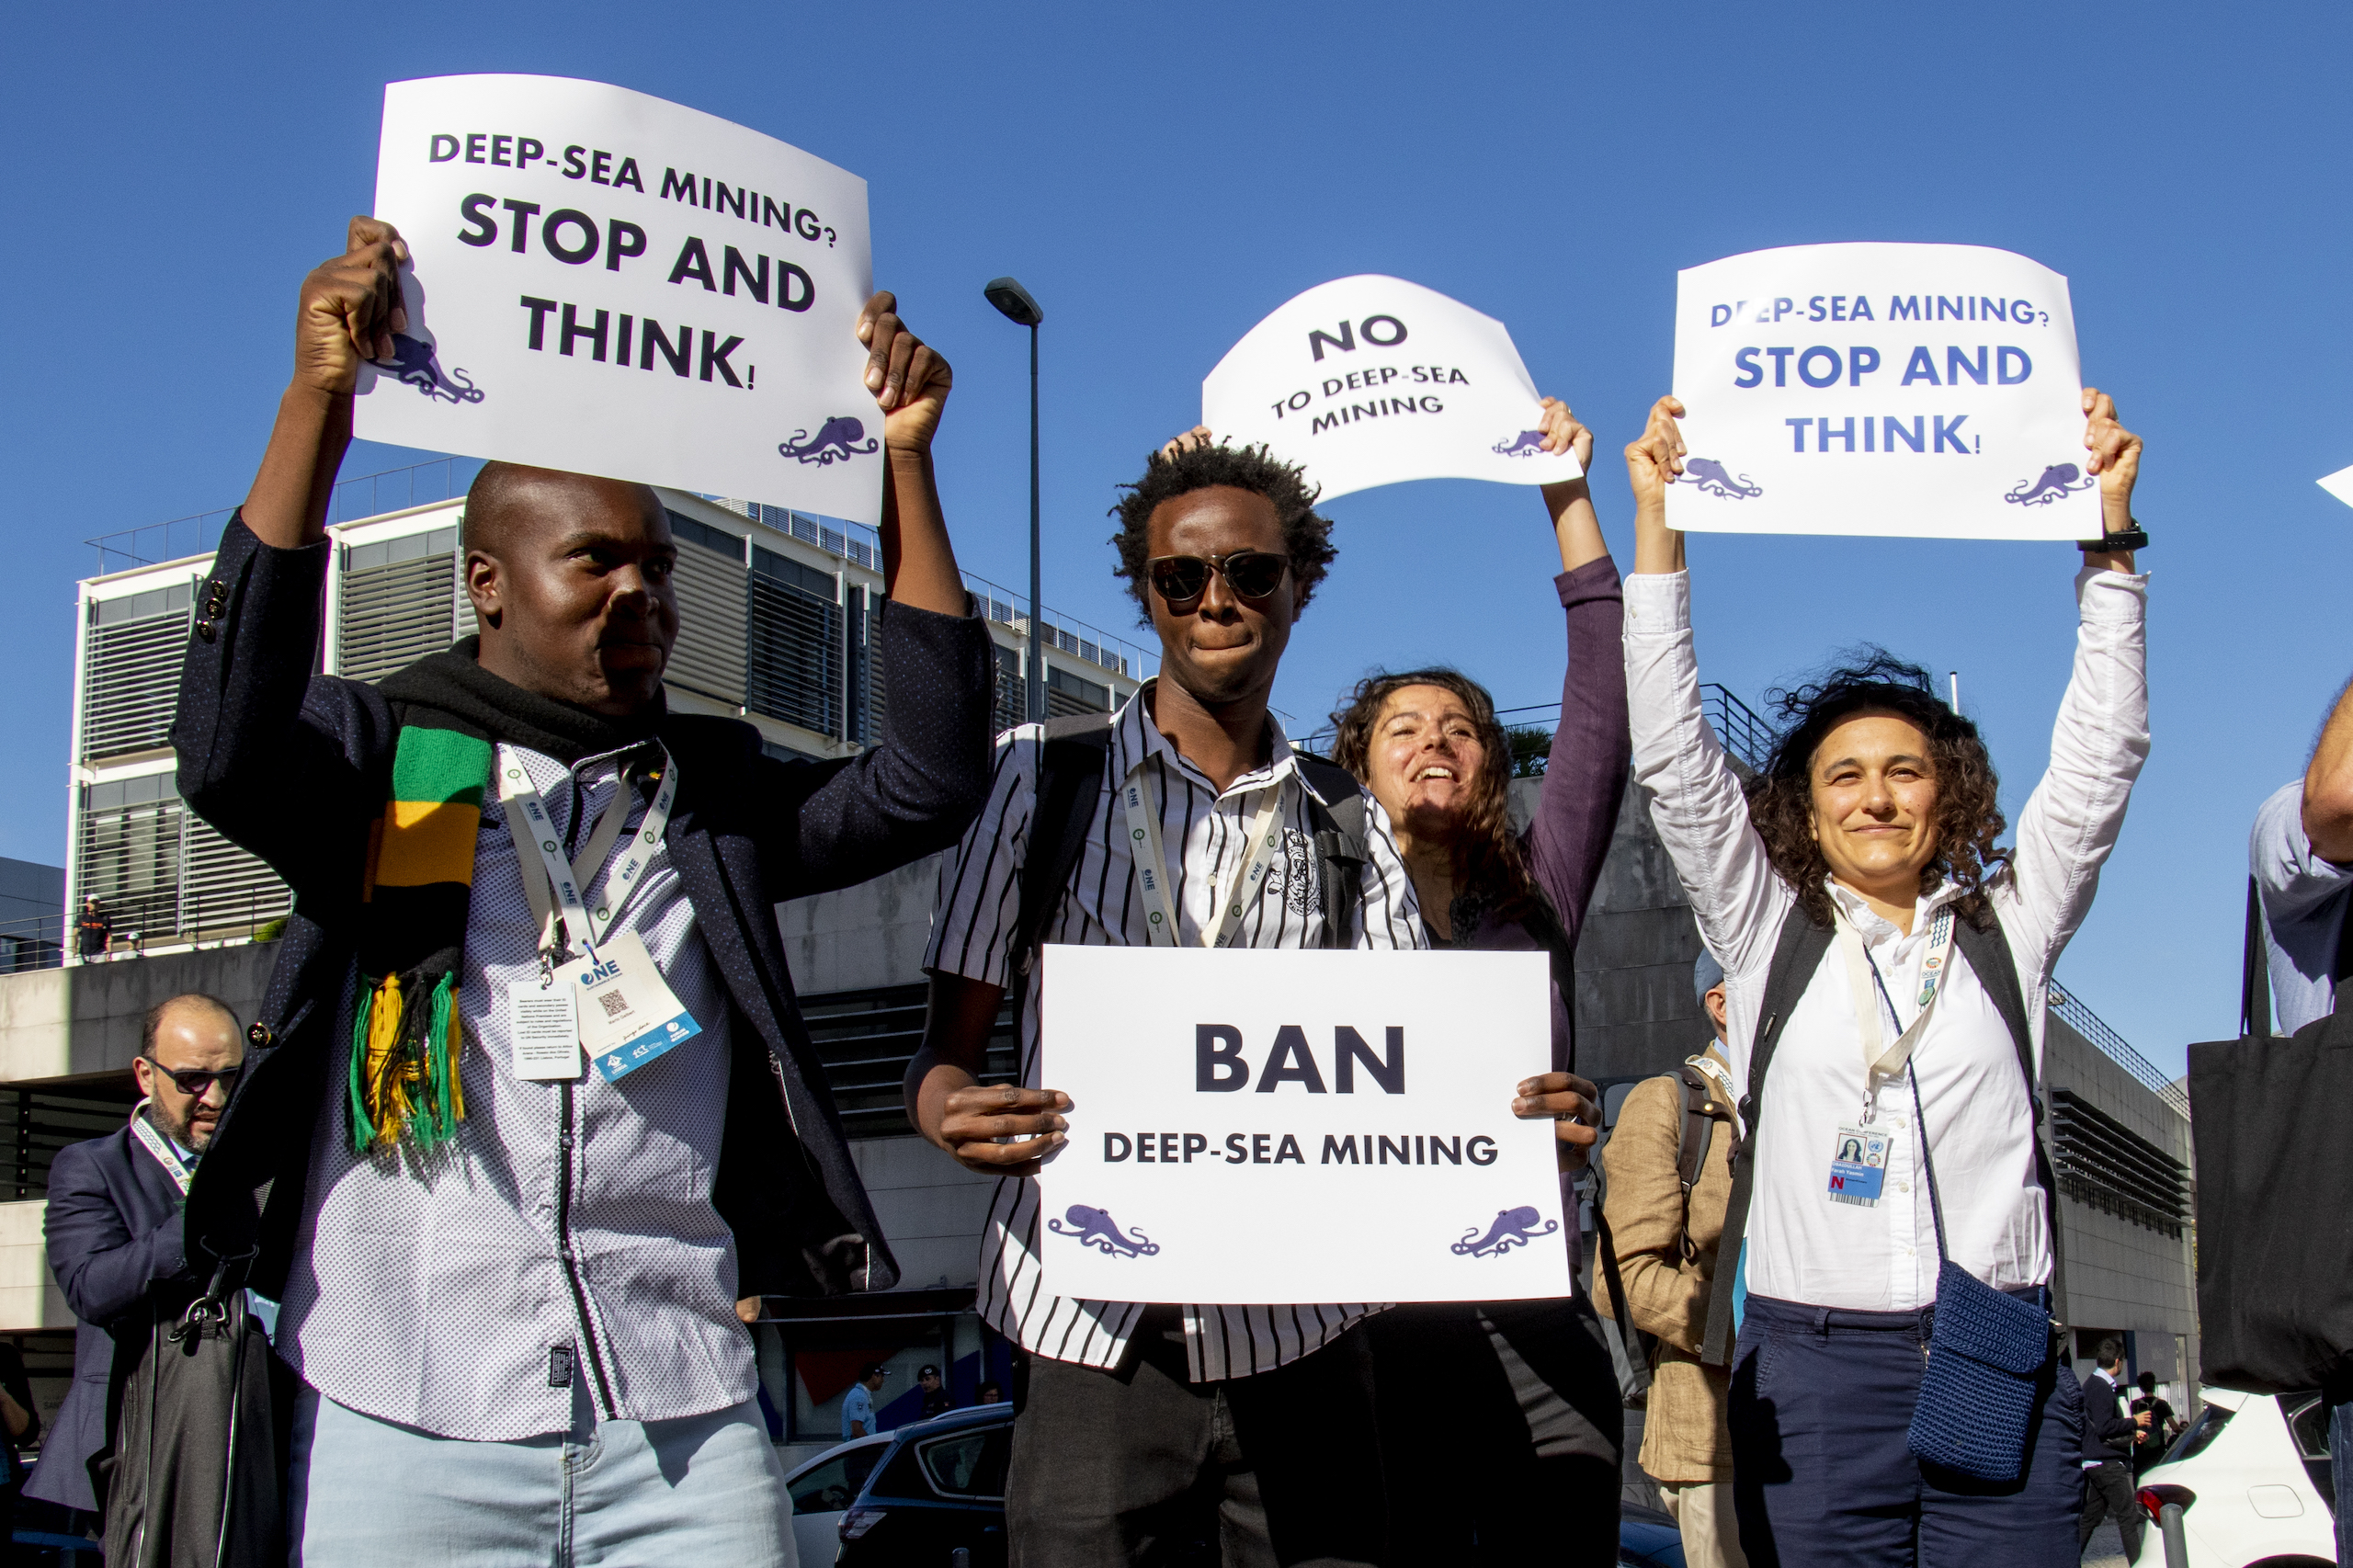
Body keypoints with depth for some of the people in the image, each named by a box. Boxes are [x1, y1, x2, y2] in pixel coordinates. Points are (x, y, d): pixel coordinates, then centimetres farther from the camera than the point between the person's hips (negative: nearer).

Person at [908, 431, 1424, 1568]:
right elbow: (948, 1041, 4)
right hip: (1092, 1335, -2)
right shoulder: (1039, 774, 4)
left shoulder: (1347, 825, 11)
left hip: (1293, 1334, 2)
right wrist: (949, 1111, -19)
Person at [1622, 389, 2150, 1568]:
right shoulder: (1768, 931, 10)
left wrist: (2109, 537, 1)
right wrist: (1656, 526, -3)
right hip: (1813, 1362, 0)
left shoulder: (2009, 927, 13)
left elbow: (2102, 758, 7)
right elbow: (1675, 762, 2)